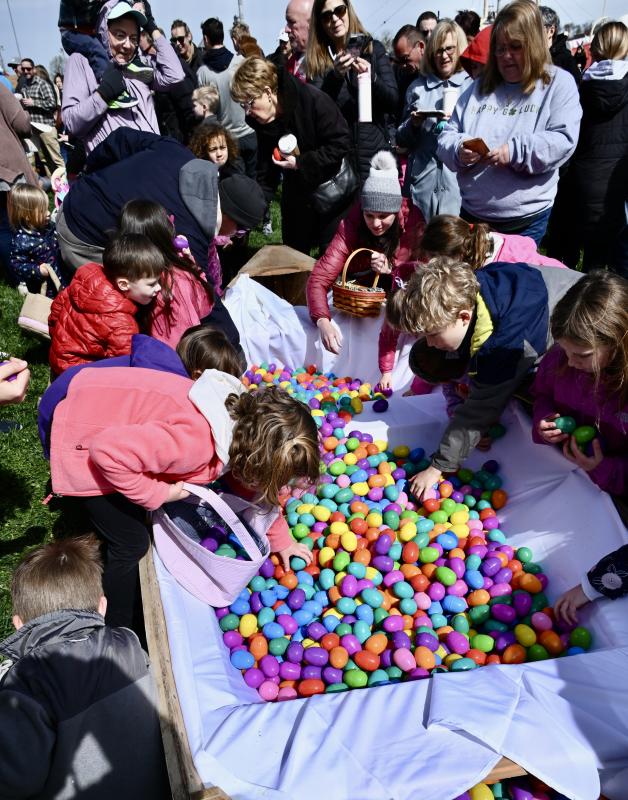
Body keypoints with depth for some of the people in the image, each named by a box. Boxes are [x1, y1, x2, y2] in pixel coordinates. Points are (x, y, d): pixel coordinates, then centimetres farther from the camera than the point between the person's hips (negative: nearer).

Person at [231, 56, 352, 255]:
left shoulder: (314, 101, -24)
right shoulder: (262, 121, -4)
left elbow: (341, 144, -21)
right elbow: (266, 172, 3)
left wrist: (300, 163, -22)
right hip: (297, 192, 6)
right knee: (293, 252, 14)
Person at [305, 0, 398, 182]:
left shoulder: (374, 48, 5)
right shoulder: (316, 59, 5)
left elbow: (393, 103, 0)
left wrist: (372, 77, -18)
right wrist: (335, 75, -20)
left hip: (375, 155, 0)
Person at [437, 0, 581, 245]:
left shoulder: (559, 83, -1)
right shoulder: (480, 86, 11)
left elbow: (563, 141, -13)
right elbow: (447, 136, 6)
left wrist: (515, 151, -24)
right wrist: (459, 150, -17)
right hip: (472, 214, 4)